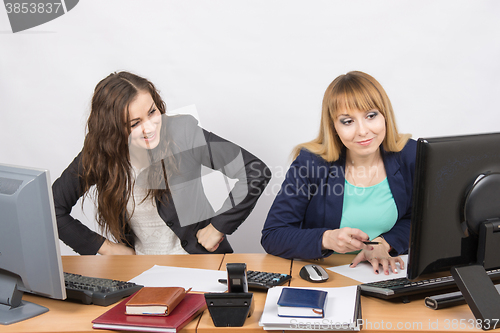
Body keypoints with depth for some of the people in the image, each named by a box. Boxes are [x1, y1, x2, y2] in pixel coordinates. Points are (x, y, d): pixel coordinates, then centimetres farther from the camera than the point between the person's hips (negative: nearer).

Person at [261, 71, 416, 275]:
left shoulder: (410, 155, -5)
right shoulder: (310, 163, -12)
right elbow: (271, 237, -12)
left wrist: (383, 243, -12)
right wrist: (326, 239, -29)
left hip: (385, 273, 2)